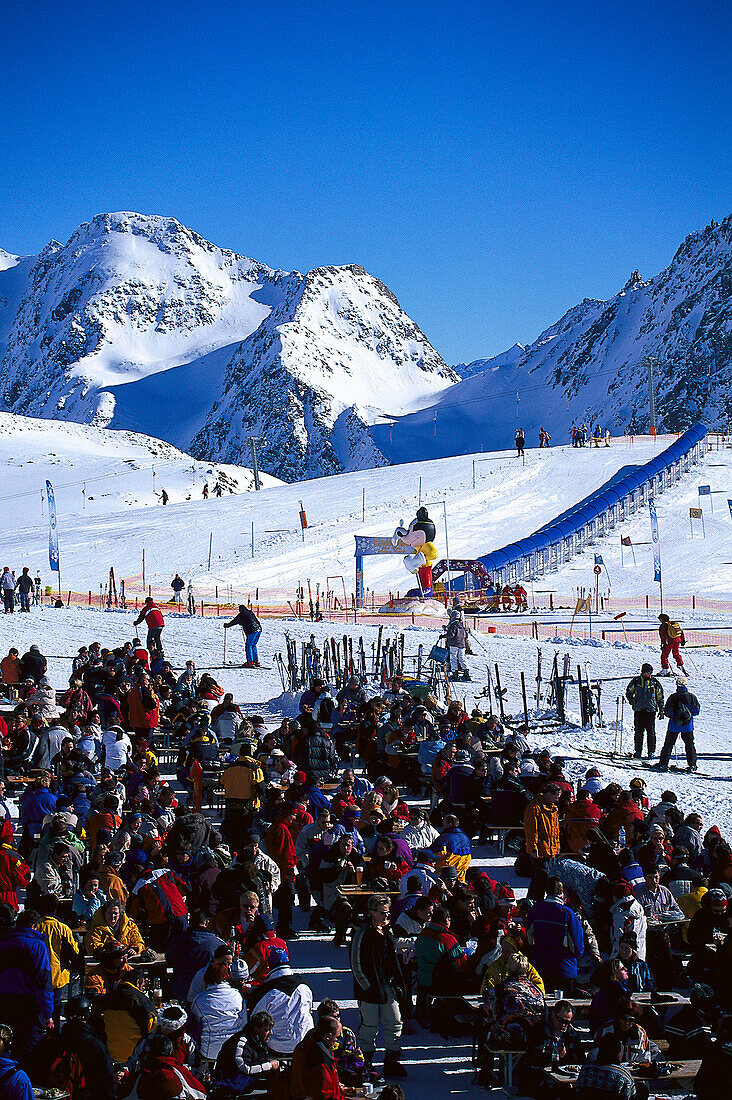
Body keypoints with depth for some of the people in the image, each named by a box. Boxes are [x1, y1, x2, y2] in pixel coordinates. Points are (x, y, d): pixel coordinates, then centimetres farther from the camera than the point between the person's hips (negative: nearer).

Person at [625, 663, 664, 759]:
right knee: (638, 731, 2)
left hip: (651, 710, 0)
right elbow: (628, 692, 17)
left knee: (651, 732, -3)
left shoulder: (655, 682, 4)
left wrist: (661, 710, 8)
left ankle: (651, 752, 4)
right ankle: (638, 751, 10)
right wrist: (632, 701, 3)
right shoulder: (636, 681, 4)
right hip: (638, 710, 0)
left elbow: (660, 697, 11)